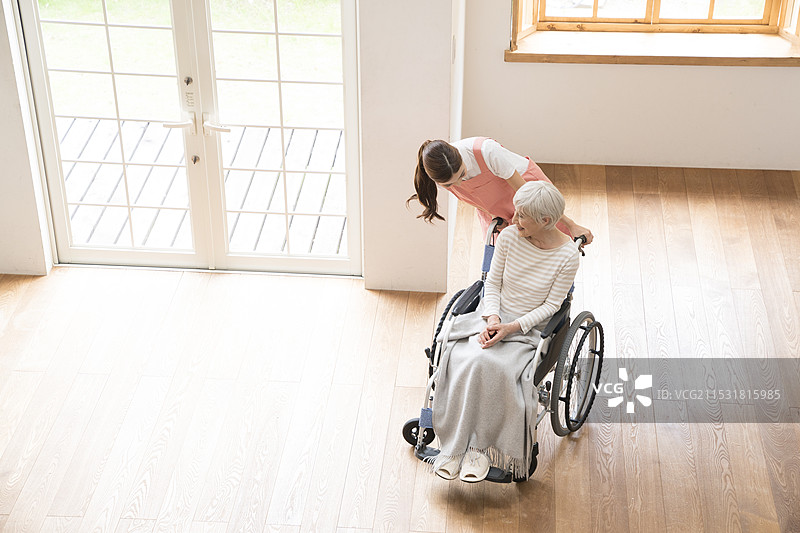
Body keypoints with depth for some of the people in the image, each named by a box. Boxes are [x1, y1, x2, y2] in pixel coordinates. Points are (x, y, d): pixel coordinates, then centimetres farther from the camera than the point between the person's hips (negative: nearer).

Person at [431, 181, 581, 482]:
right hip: (493, 316, 3)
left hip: (528, 327, -3)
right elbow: (492, 284, 4)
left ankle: (480, 448, -18)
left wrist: (512, 327, -19)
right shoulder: (509, 236, -5)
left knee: (495, 367, -33)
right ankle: (456, 447, -19)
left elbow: (551, 305, -8)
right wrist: (492, 319, -13)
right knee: (464, 361, -29)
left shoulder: (567, 255, -13)